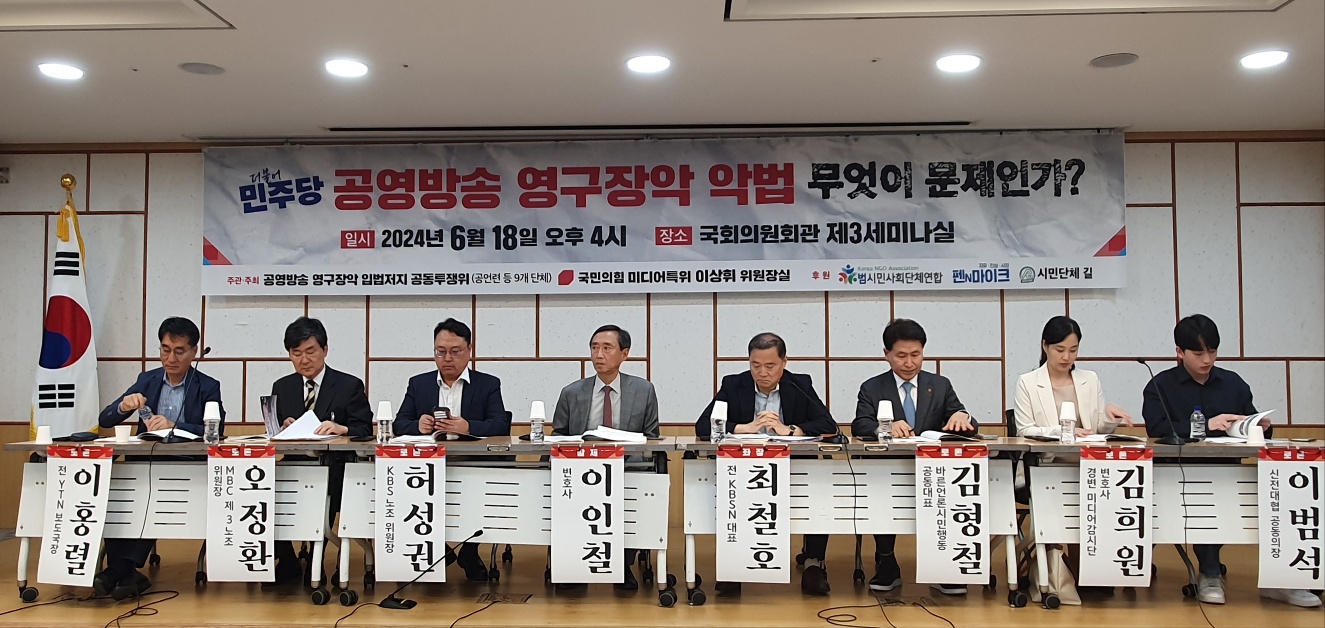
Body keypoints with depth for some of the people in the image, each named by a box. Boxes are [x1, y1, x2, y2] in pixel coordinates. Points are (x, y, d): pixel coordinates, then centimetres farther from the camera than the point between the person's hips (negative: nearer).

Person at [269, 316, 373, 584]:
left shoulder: (349, 386, 5)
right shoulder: (281, 387, 18)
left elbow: (364, 430, -4)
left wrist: (342, 428, -25)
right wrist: (283, 428, -9)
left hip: (333, 470, -3)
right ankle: (288, 567, -3)